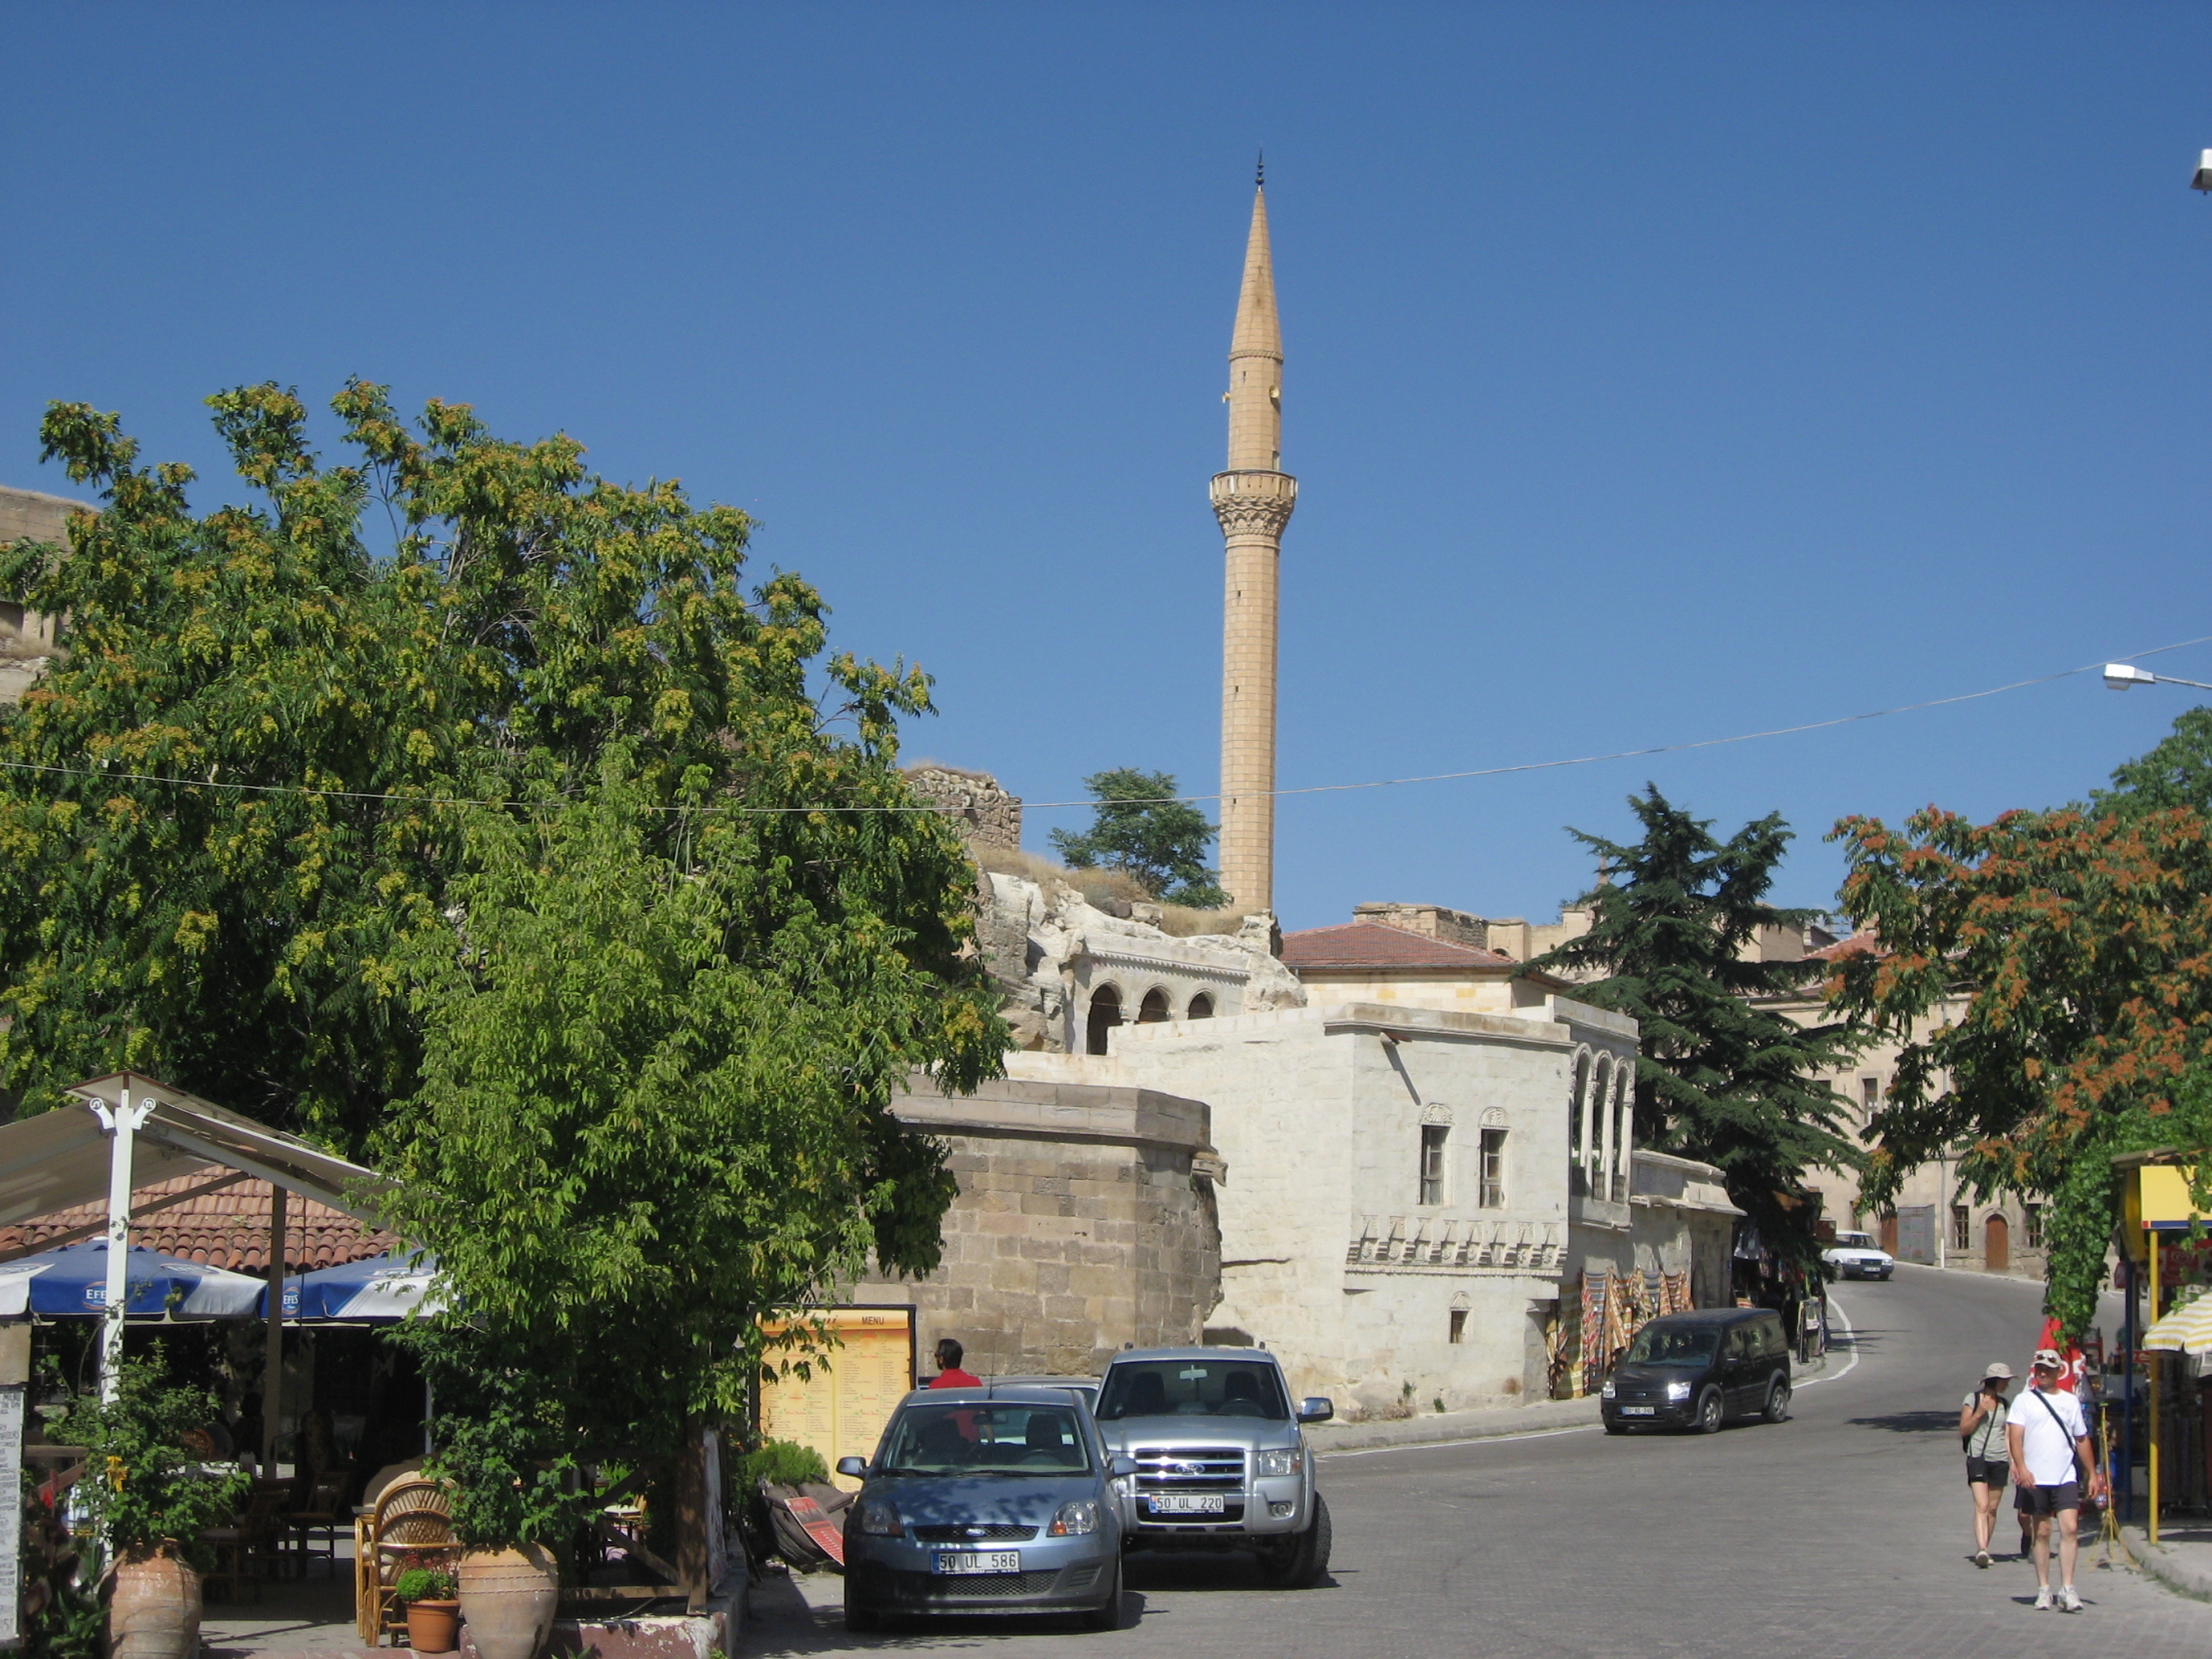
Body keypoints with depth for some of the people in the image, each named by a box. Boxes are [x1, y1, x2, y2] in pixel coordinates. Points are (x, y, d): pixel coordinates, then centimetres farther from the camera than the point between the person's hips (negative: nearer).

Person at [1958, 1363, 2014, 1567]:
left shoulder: (2003, 1403, 13)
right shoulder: (1973, 1399, -1)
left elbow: (2007, 1435, 16)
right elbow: (1963, 1430, -1)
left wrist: (2013, 1460, 7)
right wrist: (1979, 1413, -14)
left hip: (1999, 1460, 5)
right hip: (1978, 1458, -5)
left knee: (1993, 1508, 5)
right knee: (1981, 1506, -16)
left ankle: (1983, 1549, 14)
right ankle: (1981, 1549, -26)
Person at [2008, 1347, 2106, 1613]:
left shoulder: (2070, 1402, 12)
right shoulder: (2024, 1401, 3)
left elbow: (2082, 1440, 19)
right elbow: (2015, 1437, -7)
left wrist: (2093, 1474, 16)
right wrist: (2021, 1467, -22)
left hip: (2066, 1478, 1)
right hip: (2035, 1479, -1)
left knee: (2069, 1528, -12)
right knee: (2042, 1532, 4)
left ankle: (2067, 1588, -12)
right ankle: (2043, 1589, 11)